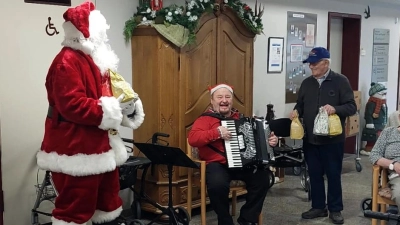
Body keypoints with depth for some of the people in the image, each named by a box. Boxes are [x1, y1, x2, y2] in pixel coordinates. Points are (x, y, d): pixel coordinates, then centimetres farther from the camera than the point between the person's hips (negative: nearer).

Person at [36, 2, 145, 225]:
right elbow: (72, 106, -26)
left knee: (109, 198, 19)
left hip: (99, 145, 11)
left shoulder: (95, 60, 16)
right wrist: (111, 110, -22)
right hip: (76, 148, -10)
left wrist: (123, 105, 2)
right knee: (76, 207, -5)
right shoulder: (68, 61, -17)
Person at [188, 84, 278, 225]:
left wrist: (270, 140, 8)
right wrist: (216, 132, -22)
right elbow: (192, 139, -15)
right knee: (218, 184, -34)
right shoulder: (205, 119, 1)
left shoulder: (240, 118, 18)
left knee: (262, 177, -18)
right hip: (217, 164, -5)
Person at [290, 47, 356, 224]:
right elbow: (300, 104, 16)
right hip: (310, 139, 4)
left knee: (333, 175, 7)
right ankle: (318, 207, 26)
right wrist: (296, 111, -6)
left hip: (333, 139, -4)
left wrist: (335, 109, -27)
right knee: (314, 174, 12)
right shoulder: (306, 83, 8)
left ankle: (335, 209, 20)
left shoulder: (340, 81, -6)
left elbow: (352, 107, -9)